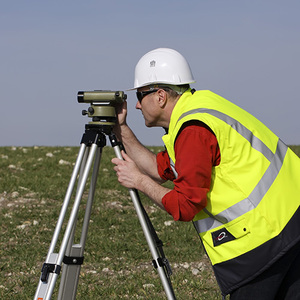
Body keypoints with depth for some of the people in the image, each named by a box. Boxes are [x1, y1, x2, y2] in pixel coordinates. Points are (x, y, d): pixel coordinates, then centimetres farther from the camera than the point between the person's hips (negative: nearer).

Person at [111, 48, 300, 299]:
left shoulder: (194, 129, -16)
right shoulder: (198, 105, 15)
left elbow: (185, 206, -15)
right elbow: (160, 169, 21)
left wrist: (138, 181, -2)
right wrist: (122, 130, 17)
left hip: (265, 229, -10)